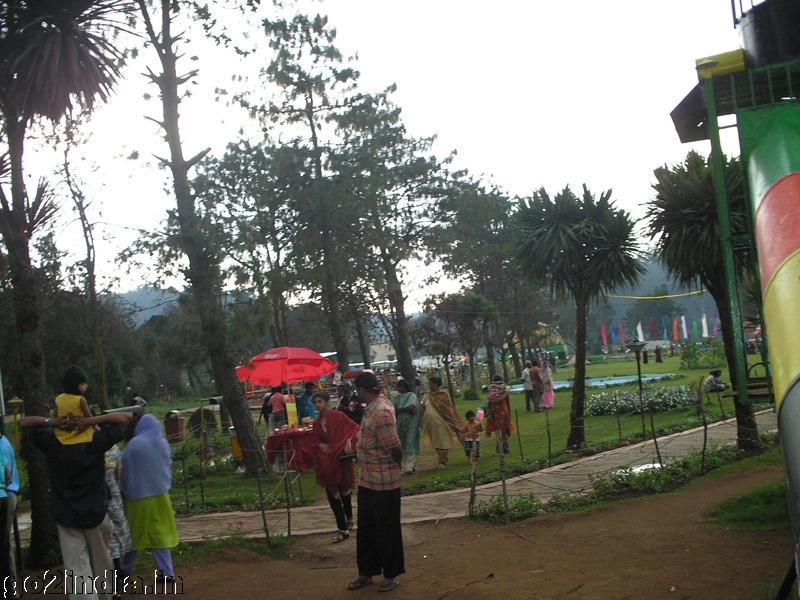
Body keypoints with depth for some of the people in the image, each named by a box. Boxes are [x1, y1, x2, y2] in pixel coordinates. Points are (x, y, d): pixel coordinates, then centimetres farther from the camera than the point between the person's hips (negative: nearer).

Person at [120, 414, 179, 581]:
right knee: (160, 533, 9)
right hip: (160, 494, 4)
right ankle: (167, 572, 7)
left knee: (135, 534, 11)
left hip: (138, 495, -4)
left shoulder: (135, 444, -14)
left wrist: (124, 489, 9)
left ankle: (127, 569, 25)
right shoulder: (162, 443, 0)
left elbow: (126, 470, -5)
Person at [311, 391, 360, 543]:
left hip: (341, 457, -5)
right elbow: (316, 440, 14)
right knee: (332, 493, 1)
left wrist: (349, 441, -23)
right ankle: (343, 529, 7)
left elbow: (354, 428, -10)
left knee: (344, 489, 12)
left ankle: (349, 517, 38)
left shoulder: (338, 416, -9)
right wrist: (320, 445, -7)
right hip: (326, 460, 5)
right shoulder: (317, 423, 7)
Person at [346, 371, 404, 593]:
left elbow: (395, 447, -23)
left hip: (383, 482, -9)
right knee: (366, 528, 18)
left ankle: (391, 575, 21)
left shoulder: (381, 412, -25)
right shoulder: (373, 407, 6)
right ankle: (366, 572, 31)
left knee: (386, 530, 6)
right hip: (367, 480, 9)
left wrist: (395, 466, -7)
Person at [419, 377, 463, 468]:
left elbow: (449, 410, -4)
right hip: (431, 423, 5)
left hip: (441, 423, -5)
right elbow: (422, 409, 8)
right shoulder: (427, 396, 6)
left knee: (443, 442, -2)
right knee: (436, 443, 12)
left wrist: (454, 424, -4)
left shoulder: (444, 395, -6)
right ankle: (444, 459, 26)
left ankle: (442, 462, 3)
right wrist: (421, 422, 4)